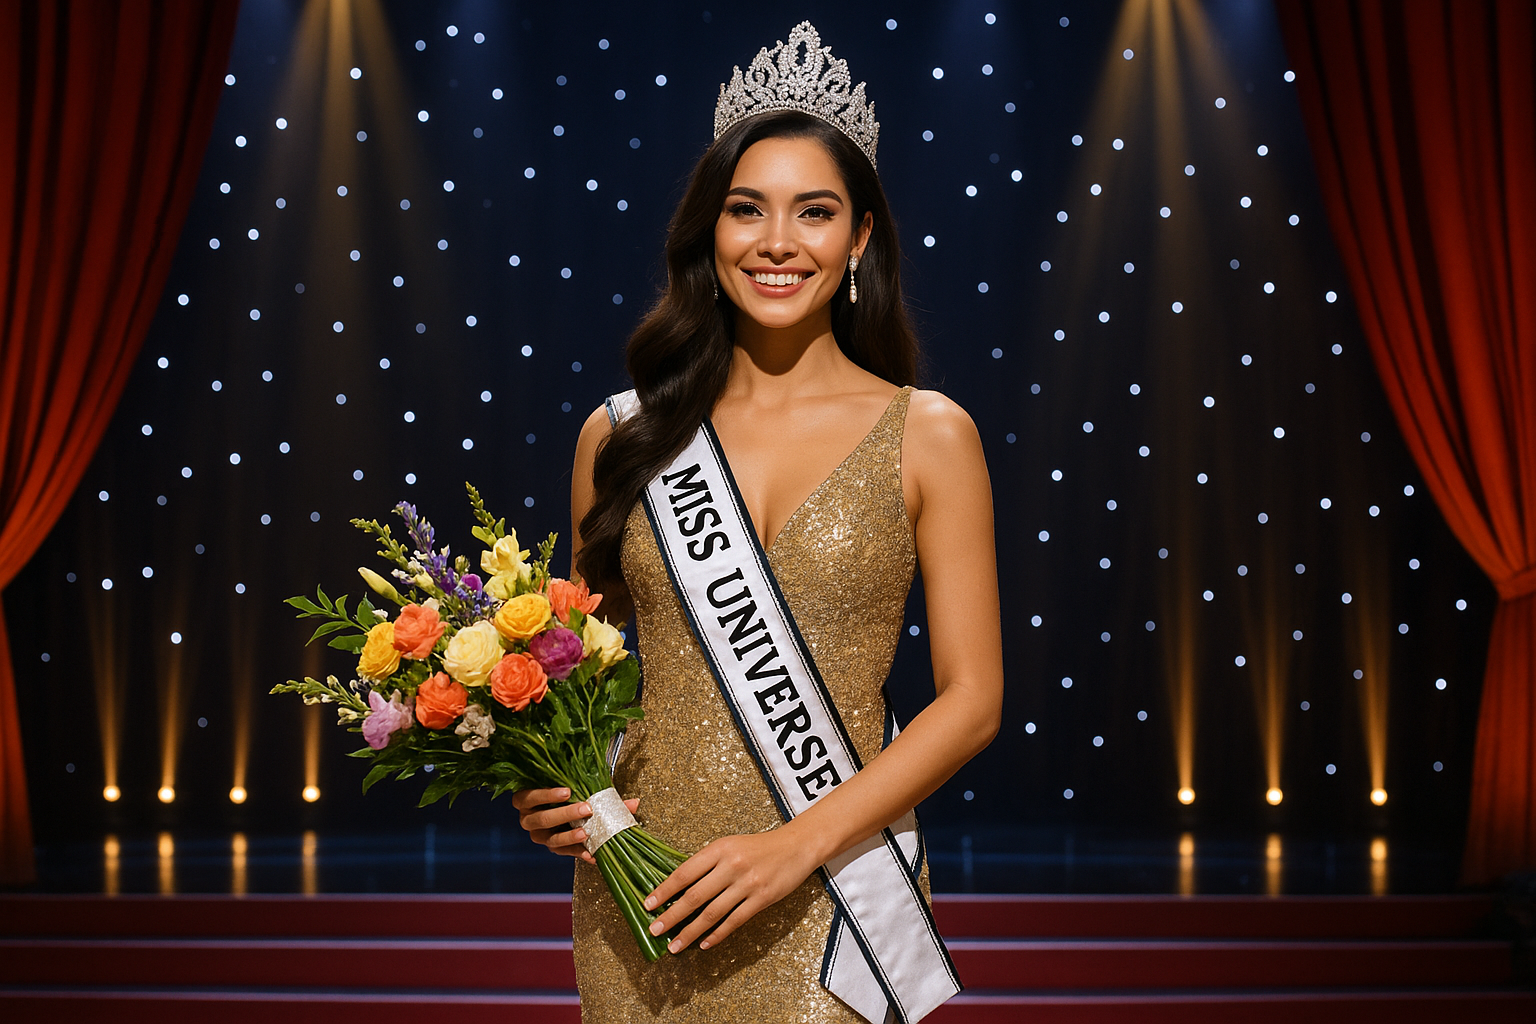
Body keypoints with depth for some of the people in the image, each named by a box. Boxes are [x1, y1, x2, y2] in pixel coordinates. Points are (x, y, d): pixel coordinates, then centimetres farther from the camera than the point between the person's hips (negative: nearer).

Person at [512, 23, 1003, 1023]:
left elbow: (972, 699, -4)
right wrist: (546, 788, -5)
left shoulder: (928, 435, -2)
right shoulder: (621, 434, 3)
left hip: (828, 898, -2)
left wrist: (797, 845, -14)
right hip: (638, 886, 2)